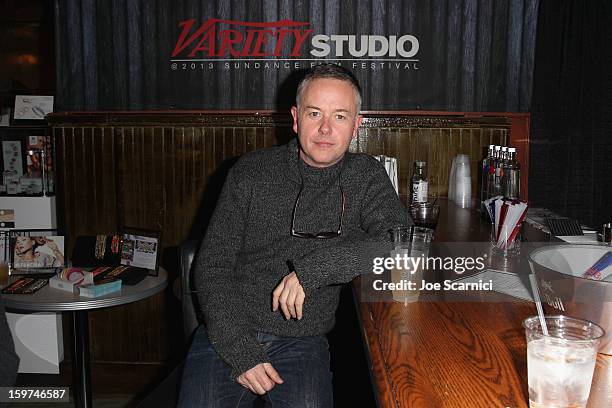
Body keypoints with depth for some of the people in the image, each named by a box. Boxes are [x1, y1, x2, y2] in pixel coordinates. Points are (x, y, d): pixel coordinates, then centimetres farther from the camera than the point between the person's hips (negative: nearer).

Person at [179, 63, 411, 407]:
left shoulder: (366, 177, 2)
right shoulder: (251, 173, 2)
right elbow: (212, 266, 0)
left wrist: (313, 267, -23)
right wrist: (241, 351, -10)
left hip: (303, 343, 0)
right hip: (228, 336, 1)